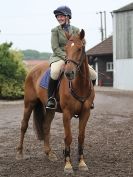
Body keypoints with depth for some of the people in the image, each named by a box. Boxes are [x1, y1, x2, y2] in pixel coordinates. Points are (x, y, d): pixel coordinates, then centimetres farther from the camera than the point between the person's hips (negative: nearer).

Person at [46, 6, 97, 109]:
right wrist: (66, 57, -19)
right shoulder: (55, 30, 2)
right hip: (59, 57, -3)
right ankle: (50, 98, -24)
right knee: (55, 72, -38)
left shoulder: (76, 30, 10)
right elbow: (55, 48, -6)